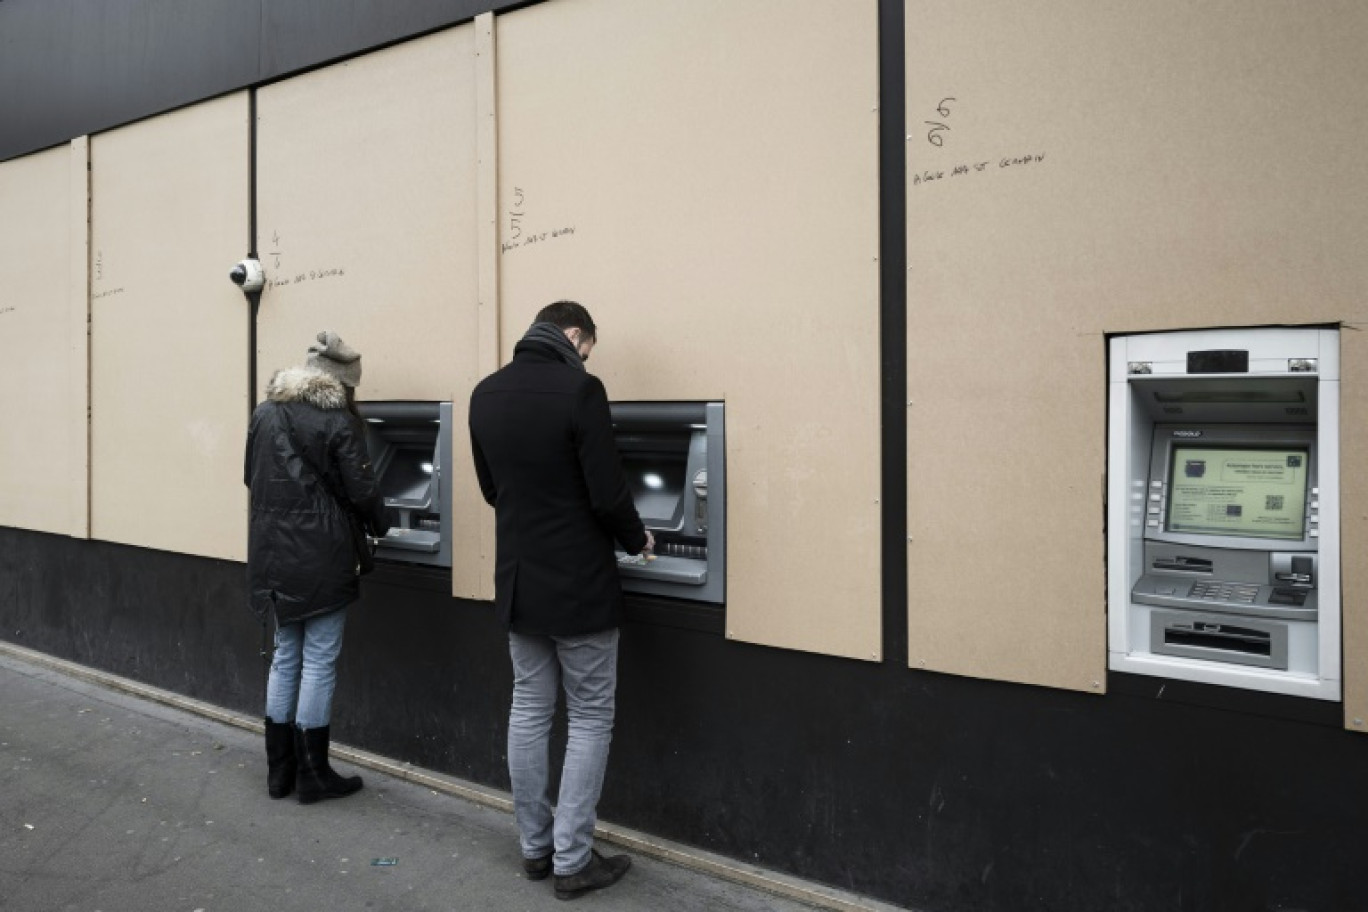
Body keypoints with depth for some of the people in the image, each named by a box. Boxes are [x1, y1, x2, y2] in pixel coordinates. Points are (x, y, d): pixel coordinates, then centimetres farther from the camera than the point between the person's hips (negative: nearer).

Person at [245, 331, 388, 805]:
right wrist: (379, 527, 10)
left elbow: (252, 478, 16)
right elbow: (360, 491, -9)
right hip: (321, 555, -6)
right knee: (319, 661, 3)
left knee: (285, 655, 16)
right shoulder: (338, 420, -10)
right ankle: (312, 774, 11)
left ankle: (279, 770, 24)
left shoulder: (265, 413, 8)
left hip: (273, 552, 6)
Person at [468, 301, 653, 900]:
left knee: (529, 711, 16)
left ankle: (535, 848, 27)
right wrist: (636, 540, 0)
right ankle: (572, 862, 13)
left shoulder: (485, 394, 4)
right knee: (590, 721, 6)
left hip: (517, 582, 7)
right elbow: (608, 494, -19)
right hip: (578, 586, -6)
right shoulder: (579, 390, -17)